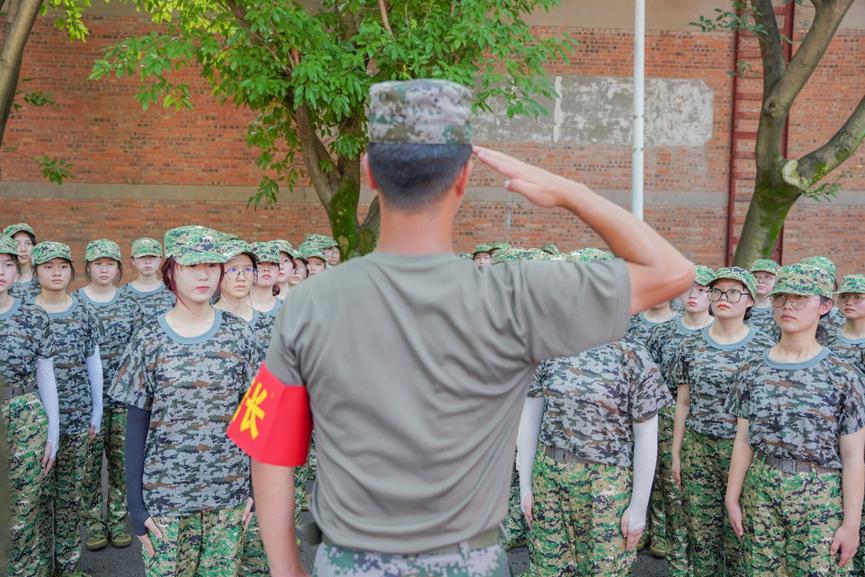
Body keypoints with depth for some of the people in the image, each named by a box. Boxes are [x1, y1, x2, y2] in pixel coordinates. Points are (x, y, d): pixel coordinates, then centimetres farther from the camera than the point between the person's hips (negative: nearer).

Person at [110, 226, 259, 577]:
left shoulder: (238, 334, -1)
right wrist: (135, 503, -3)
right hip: (165, 493, -1)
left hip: (229, 491, 1)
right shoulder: (151, 339, -4)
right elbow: (137, 426, -1)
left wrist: (254, 484, 1)